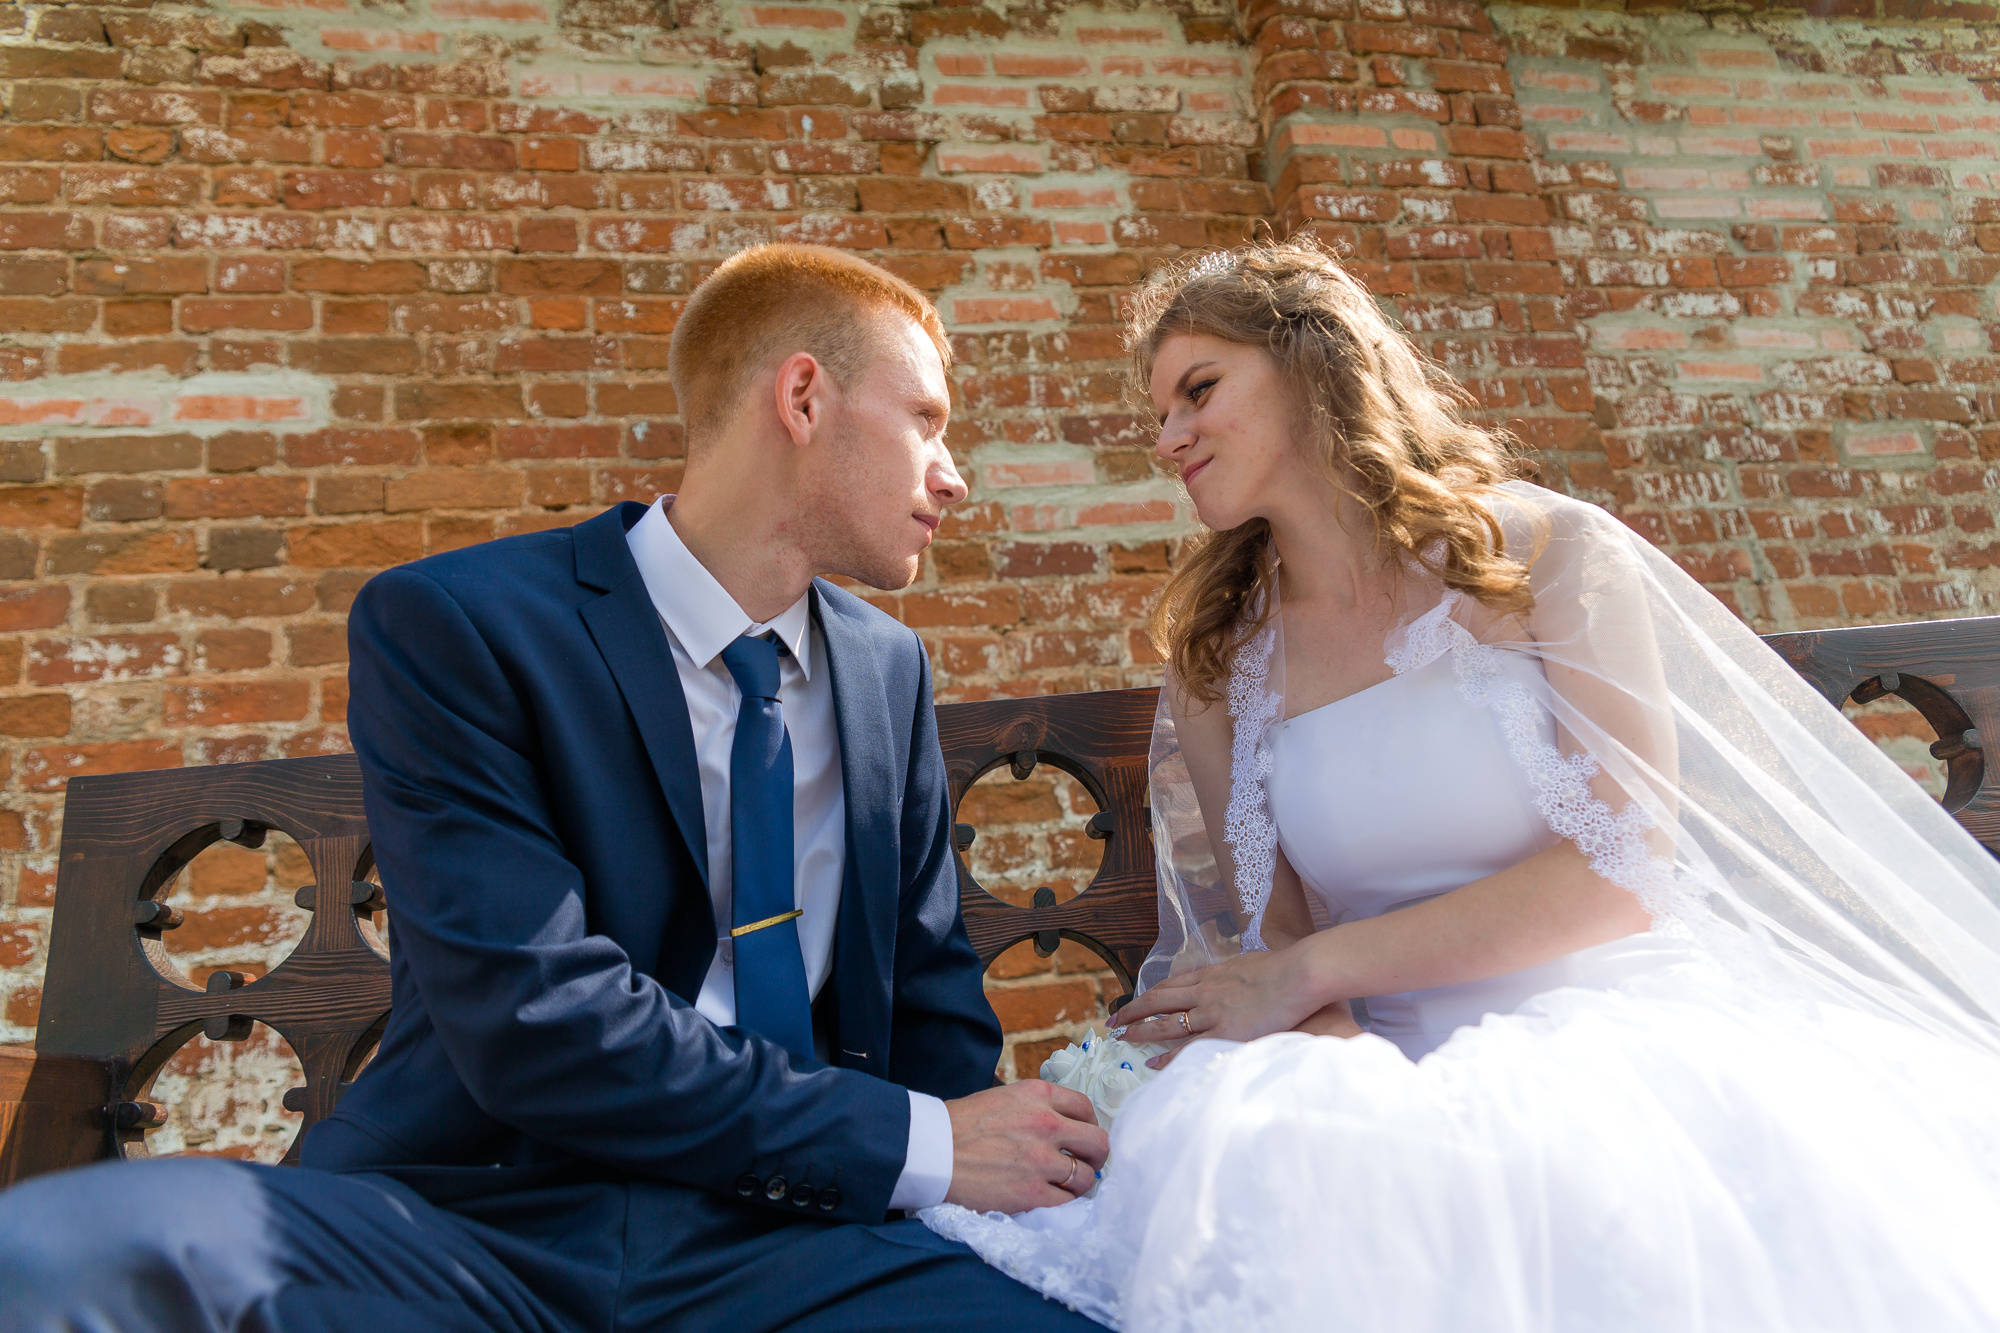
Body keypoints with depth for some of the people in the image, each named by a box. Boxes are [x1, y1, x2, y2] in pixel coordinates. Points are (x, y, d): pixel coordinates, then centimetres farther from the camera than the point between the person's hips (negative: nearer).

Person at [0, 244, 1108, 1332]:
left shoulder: (890, 670, 10)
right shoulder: (447, 625, -7)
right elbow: (533, 1017, -17)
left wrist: (994, 1152, -5)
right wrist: (914, 1144, -15)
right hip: (479, 1212, -1)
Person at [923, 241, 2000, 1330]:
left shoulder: (1550, 554, -2)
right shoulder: (1215, 661, 6)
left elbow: (1629, 866, -9)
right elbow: (1273, 932, 4)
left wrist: (1315, 969, -12)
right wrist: (1337, 1065, -19)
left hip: (1626, 1037, -1)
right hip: (1407, 1076, 1)